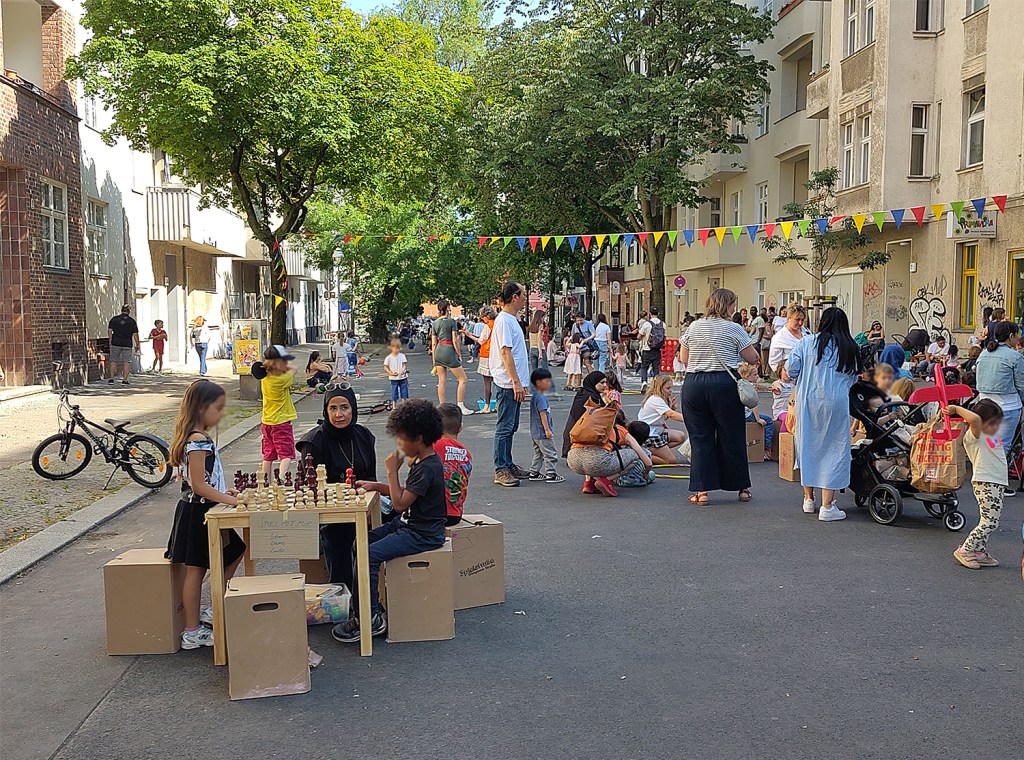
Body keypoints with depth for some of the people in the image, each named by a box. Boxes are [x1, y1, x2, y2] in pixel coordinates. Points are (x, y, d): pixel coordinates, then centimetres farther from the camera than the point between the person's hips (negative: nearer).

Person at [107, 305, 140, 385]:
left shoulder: (114, 319, 5)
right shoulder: (132, 321, 1)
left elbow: (109, 331, 2)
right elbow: (135, 335, 0)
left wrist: (111, 340, 12)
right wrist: (137, 345, 6)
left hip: (116, 343, 1)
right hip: (127, 344, -1)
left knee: (113, 361, 11)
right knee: (127, 362, 3)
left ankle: (111, 378, 9)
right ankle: (124, 379, -1)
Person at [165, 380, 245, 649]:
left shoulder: (200, 438, 10)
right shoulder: (198, 441, -21)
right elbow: (198, 485, -24)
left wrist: (222, 491, 8)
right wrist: (231, 500, -23)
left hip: (203, 511, 10)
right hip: (196, 512, -10)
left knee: (233, 554, 17)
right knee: (195, 569, -1)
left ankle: (216, 612, 26)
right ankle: (192, 632, 8)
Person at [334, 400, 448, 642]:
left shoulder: (427, 468, -23)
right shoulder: (420, 460, 9)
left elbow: (400, 503, -23)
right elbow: (406, 492, 19)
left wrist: (392, 471, -15)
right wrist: (375, 486, 8)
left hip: (423, 534, -11)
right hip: (409, 523, 11)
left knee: (369, 555, -21)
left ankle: (369, 619, -11)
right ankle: (362, 603, 12)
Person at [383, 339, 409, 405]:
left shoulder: (402, 356, -1)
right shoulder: (388, 358, -6)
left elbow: (404, 365, -1)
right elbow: (385, 367, -3)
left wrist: (403, 370, -22)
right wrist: (391, 373, -18)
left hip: (403, 377, 2)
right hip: (394, 378, -2)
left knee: (404, 392, 7)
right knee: (394, 393, 5)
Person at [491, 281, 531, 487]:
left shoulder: (511, 320, 17)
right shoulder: (504, 320, -15)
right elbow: (505, 352, -21)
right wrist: (516, 382, -22)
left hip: (513, 384, 10)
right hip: (508, 383, -10)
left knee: (510, 427, 15)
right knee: (504, 427, -6)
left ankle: (508, 465, 23)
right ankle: (501, 470, -2)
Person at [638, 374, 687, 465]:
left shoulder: (660, 399, 11)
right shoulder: (655, 400, -20)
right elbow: (672, 415, -31)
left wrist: (671, 408, -9)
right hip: (648, 436, -10)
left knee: (681, 436, 3)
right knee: (671, 460, -10)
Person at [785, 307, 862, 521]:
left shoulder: (807, 343, 1)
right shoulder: (851, 349, 4)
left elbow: (791, 370, -1)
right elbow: (852, 379, 9)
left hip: (807, 401, 1)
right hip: (836, 402, -1)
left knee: (807, 446, 14)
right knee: (834, 449, 3)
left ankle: (809, 498, 26)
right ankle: (827, 506, 0)